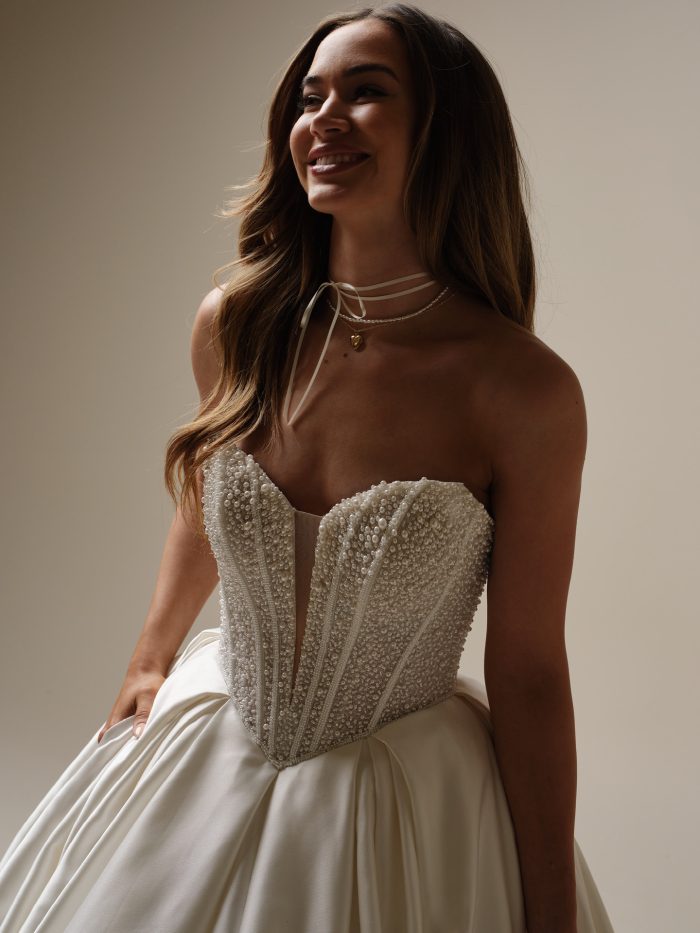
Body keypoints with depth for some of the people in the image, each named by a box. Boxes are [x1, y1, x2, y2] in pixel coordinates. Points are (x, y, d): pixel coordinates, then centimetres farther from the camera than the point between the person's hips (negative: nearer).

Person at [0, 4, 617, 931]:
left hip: (406, 809, -4)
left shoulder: (526, 392, -21)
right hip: (206, 755, 4)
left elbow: (529, 674, -14)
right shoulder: (234, 326, -9)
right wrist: (151, 656, 20)